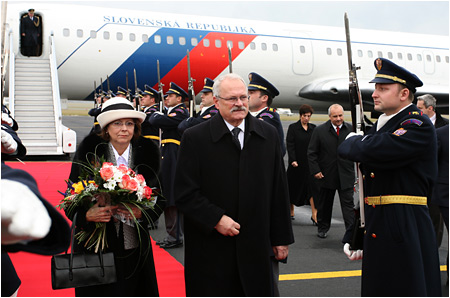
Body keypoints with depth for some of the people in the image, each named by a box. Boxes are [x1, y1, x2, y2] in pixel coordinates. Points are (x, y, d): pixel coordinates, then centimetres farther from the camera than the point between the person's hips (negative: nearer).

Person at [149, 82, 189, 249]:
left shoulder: (180, 112, -12)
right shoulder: (172, 112, 21)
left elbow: (155, 121, -19)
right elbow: (153, 122, 19)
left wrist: (157, 114, -1)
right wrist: (159, 115, 3)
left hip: (174, 158, -10)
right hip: (168, 158, 10)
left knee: (173, 197, -6)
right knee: (168, 197, 13)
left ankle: (176, 237, 0)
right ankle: (172, 234, 21)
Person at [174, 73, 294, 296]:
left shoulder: (268, 135, 5)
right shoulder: (195, 138, -4)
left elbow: (279, 191, 8)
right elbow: (184, 193, -6)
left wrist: (281, 237, 9)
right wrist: (216, 219, -15)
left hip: (256, 248, 3)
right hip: (210, 253, -2)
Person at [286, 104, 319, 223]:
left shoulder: (313, 128, 9)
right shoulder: (293, 128, 0)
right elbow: (290, 145, -6)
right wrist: (293, 160, -16)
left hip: (310, 163, 2)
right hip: (297, 163, -2)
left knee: (313, 188, -7)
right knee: (294, 187, 9)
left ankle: (314, 215, -8)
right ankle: (291, 211, 25)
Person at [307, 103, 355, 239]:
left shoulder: (351, 129, 1)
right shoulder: (319, 130, -2)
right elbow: (312, 153, 0)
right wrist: (315, 170, -6)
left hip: (346, 175, 0)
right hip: (326, 175, 0)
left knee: (348, 204, -3)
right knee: (324, 204, 14)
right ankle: (322, 228, 31)